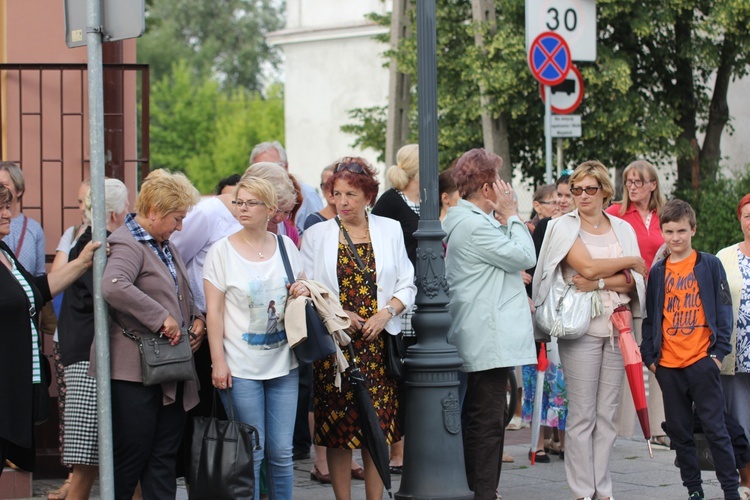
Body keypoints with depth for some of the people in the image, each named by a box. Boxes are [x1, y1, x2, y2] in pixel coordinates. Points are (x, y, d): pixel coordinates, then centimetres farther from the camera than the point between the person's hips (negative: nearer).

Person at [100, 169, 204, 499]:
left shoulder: (165, 245, 18)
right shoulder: (127, 244, -12)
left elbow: (181, 293, 33)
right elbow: (113, 286, -33)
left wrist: (196, 317, 12)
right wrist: (162, 318, -28)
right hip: (135, 372, -9)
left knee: (165, 459, 10)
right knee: (131, 457, -3)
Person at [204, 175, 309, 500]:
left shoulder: (286, 246, 8)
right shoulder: (222, 250, -2)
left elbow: (301, 289, 22)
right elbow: (213, 309, -4)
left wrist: (303, 292, -3)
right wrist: (218, 361, -11)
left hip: (283, 363, 3)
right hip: (240, 368, -3)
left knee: (281, 452, 5)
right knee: (250, 454, -1)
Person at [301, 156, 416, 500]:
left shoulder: (390, 230, 9)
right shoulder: (317, 235, 5)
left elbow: (407, 285, 8)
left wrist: (386, 312, -9)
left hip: (379, 342, 1)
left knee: (378, 427, 1)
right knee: (337, 432, -1)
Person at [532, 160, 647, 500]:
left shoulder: (622, 229, 12)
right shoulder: (565, 227, 1)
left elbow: (631, 281, 1)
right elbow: (587, 266, -14)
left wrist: (598, 284, -15)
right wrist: (631, 261, -3)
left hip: (616, 327, 4)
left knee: (607, 414, 5)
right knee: (582, 414, -5)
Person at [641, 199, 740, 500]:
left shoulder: (710, 266, 1)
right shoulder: (657, 272, 9)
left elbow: (723, 309, 1)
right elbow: (650, 316, 12)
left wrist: (719, 350, -6)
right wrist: (649, 355, 5)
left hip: (702, 361, -4)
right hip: (668, 364, 4)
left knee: (714, 427, -4)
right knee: (679, 431, 8)